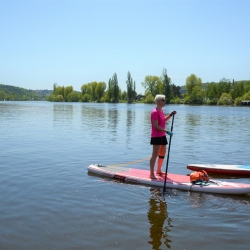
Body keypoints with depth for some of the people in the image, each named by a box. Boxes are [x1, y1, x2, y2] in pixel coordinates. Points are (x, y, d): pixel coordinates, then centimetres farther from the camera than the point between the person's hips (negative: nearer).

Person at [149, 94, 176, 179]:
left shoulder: (161, 111, 11)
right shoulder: (155, 112, -18)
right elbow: (156, 126, -23)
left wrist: (171, 115, 11)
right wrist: (166, 131, -25)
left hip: (162, 136, 10)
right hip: (156, 136, -10)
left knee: (163, 153, 18)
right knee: (155, 154, -8)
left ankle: (159, 170, 31)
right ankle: (151, 174, -5)